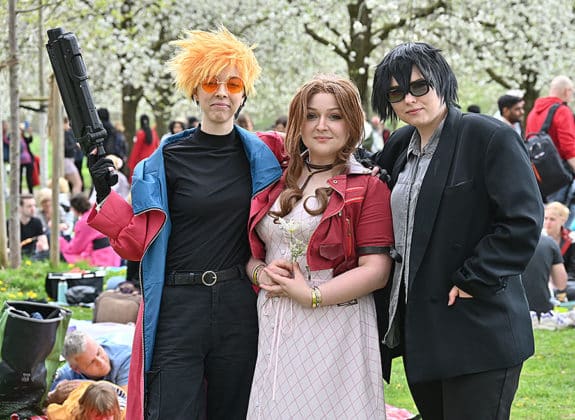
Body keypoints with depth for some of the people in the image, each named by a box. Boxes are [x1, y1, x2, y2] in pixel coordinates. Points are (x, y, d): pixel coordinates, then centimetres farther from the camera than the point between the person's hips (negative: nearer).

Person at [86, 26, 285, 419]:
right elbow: (137, 242, 2)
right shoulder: (167, 160, 1)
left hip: (240, 309, 3)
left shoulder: (263, 154, 6)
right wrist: (106, 196, -11)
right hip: (178, 310, -2)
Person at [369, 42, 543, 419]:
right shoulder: (400, 146, 13)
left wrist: (472, 281, -17)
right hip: (417, 329, 8)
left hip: (479, 335, -7)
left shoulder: (490, 137, -11)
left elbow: (523, 221, -17)